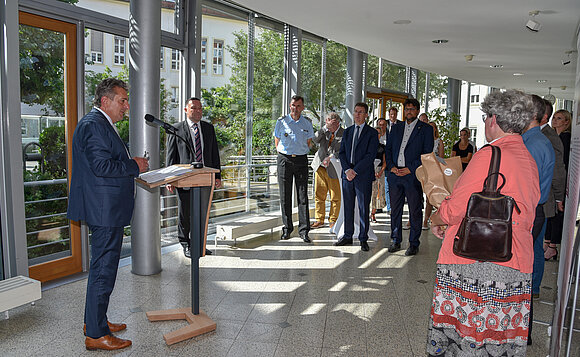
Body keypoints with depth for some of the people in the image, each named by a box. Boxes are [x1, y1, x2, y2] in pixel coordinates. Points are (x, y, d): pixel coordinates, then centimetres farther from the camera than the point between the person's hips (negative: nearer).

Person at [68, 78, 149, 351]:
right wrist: (135, 166, -13)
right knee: (103, 269, -3)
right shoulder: (94, 124, -16)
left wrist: (132, 166, 10)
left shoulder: (100, 124, 18)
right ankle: (96, 334, 9)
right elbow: (102, 166, -24)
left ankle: (94, 321, 33)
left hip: (104, 209, 11)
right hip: (105, 209, -11)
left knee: (101, 266, 19)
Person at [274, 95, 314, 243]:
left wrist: (300, 154, 12)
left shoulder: (307, 123, 7)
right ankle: (287, 228, 13)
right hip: (284, 160, 0)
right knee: (285, 196, 3)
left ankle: (304, 230, 0)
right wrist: (285, 154, 12)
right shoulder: (281, 122, 4)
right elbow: (277, 142, 12)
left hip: (301, 160, 1)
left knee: (303, 195, -3)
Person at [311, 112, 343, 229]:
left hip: (333, 169, -3)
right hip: (320, 166, 4)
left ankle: (333, 220, 19)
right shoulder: (325, 131, 6)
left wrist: (330, 157, -25)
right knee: (319, 195, 8)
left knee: (335, 197, 3)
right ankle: (319, 219, 19)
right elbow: (315, 139, -10)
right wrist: (326, 127, -18)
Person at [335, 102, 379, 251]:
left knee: (363, 208, 1)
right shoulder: (347, 131, 15)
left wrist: (355, 170, -14)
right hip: (347, 174, 4)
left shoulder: (372, 133, 0)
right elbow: (341, 152, 10)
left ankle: (363, 239, 11)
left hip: (363, 176, -4)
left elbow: (371, 155, -9)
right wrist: (347, 169, -6)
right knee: (348, 207, 9)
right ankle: (348, 236, 20)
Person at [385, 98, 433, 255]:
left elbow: (427, 153, -4)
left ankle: (414, 244, 13)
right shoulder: (396, 128, 16)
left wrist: (411, 169, -12)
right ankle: (396, 241, 22)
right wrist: (391, 166, -2)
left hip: (413, 175, -4)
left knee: (415, 211, 2)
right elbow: (388, 149, 15)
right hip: (395, 174, 4)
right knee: (395, 210, 10)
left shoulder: (426, 129, 3)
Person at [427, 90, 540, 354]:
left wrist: (436, 220, 8)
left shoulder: (489, 155, -14)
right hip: (517, 267, 8)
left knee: (464, 338, 3)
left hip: (474, 261, -8)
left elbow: (455, 209, -15)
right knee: (504, 339, 14)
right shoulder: (530, 161, 12)